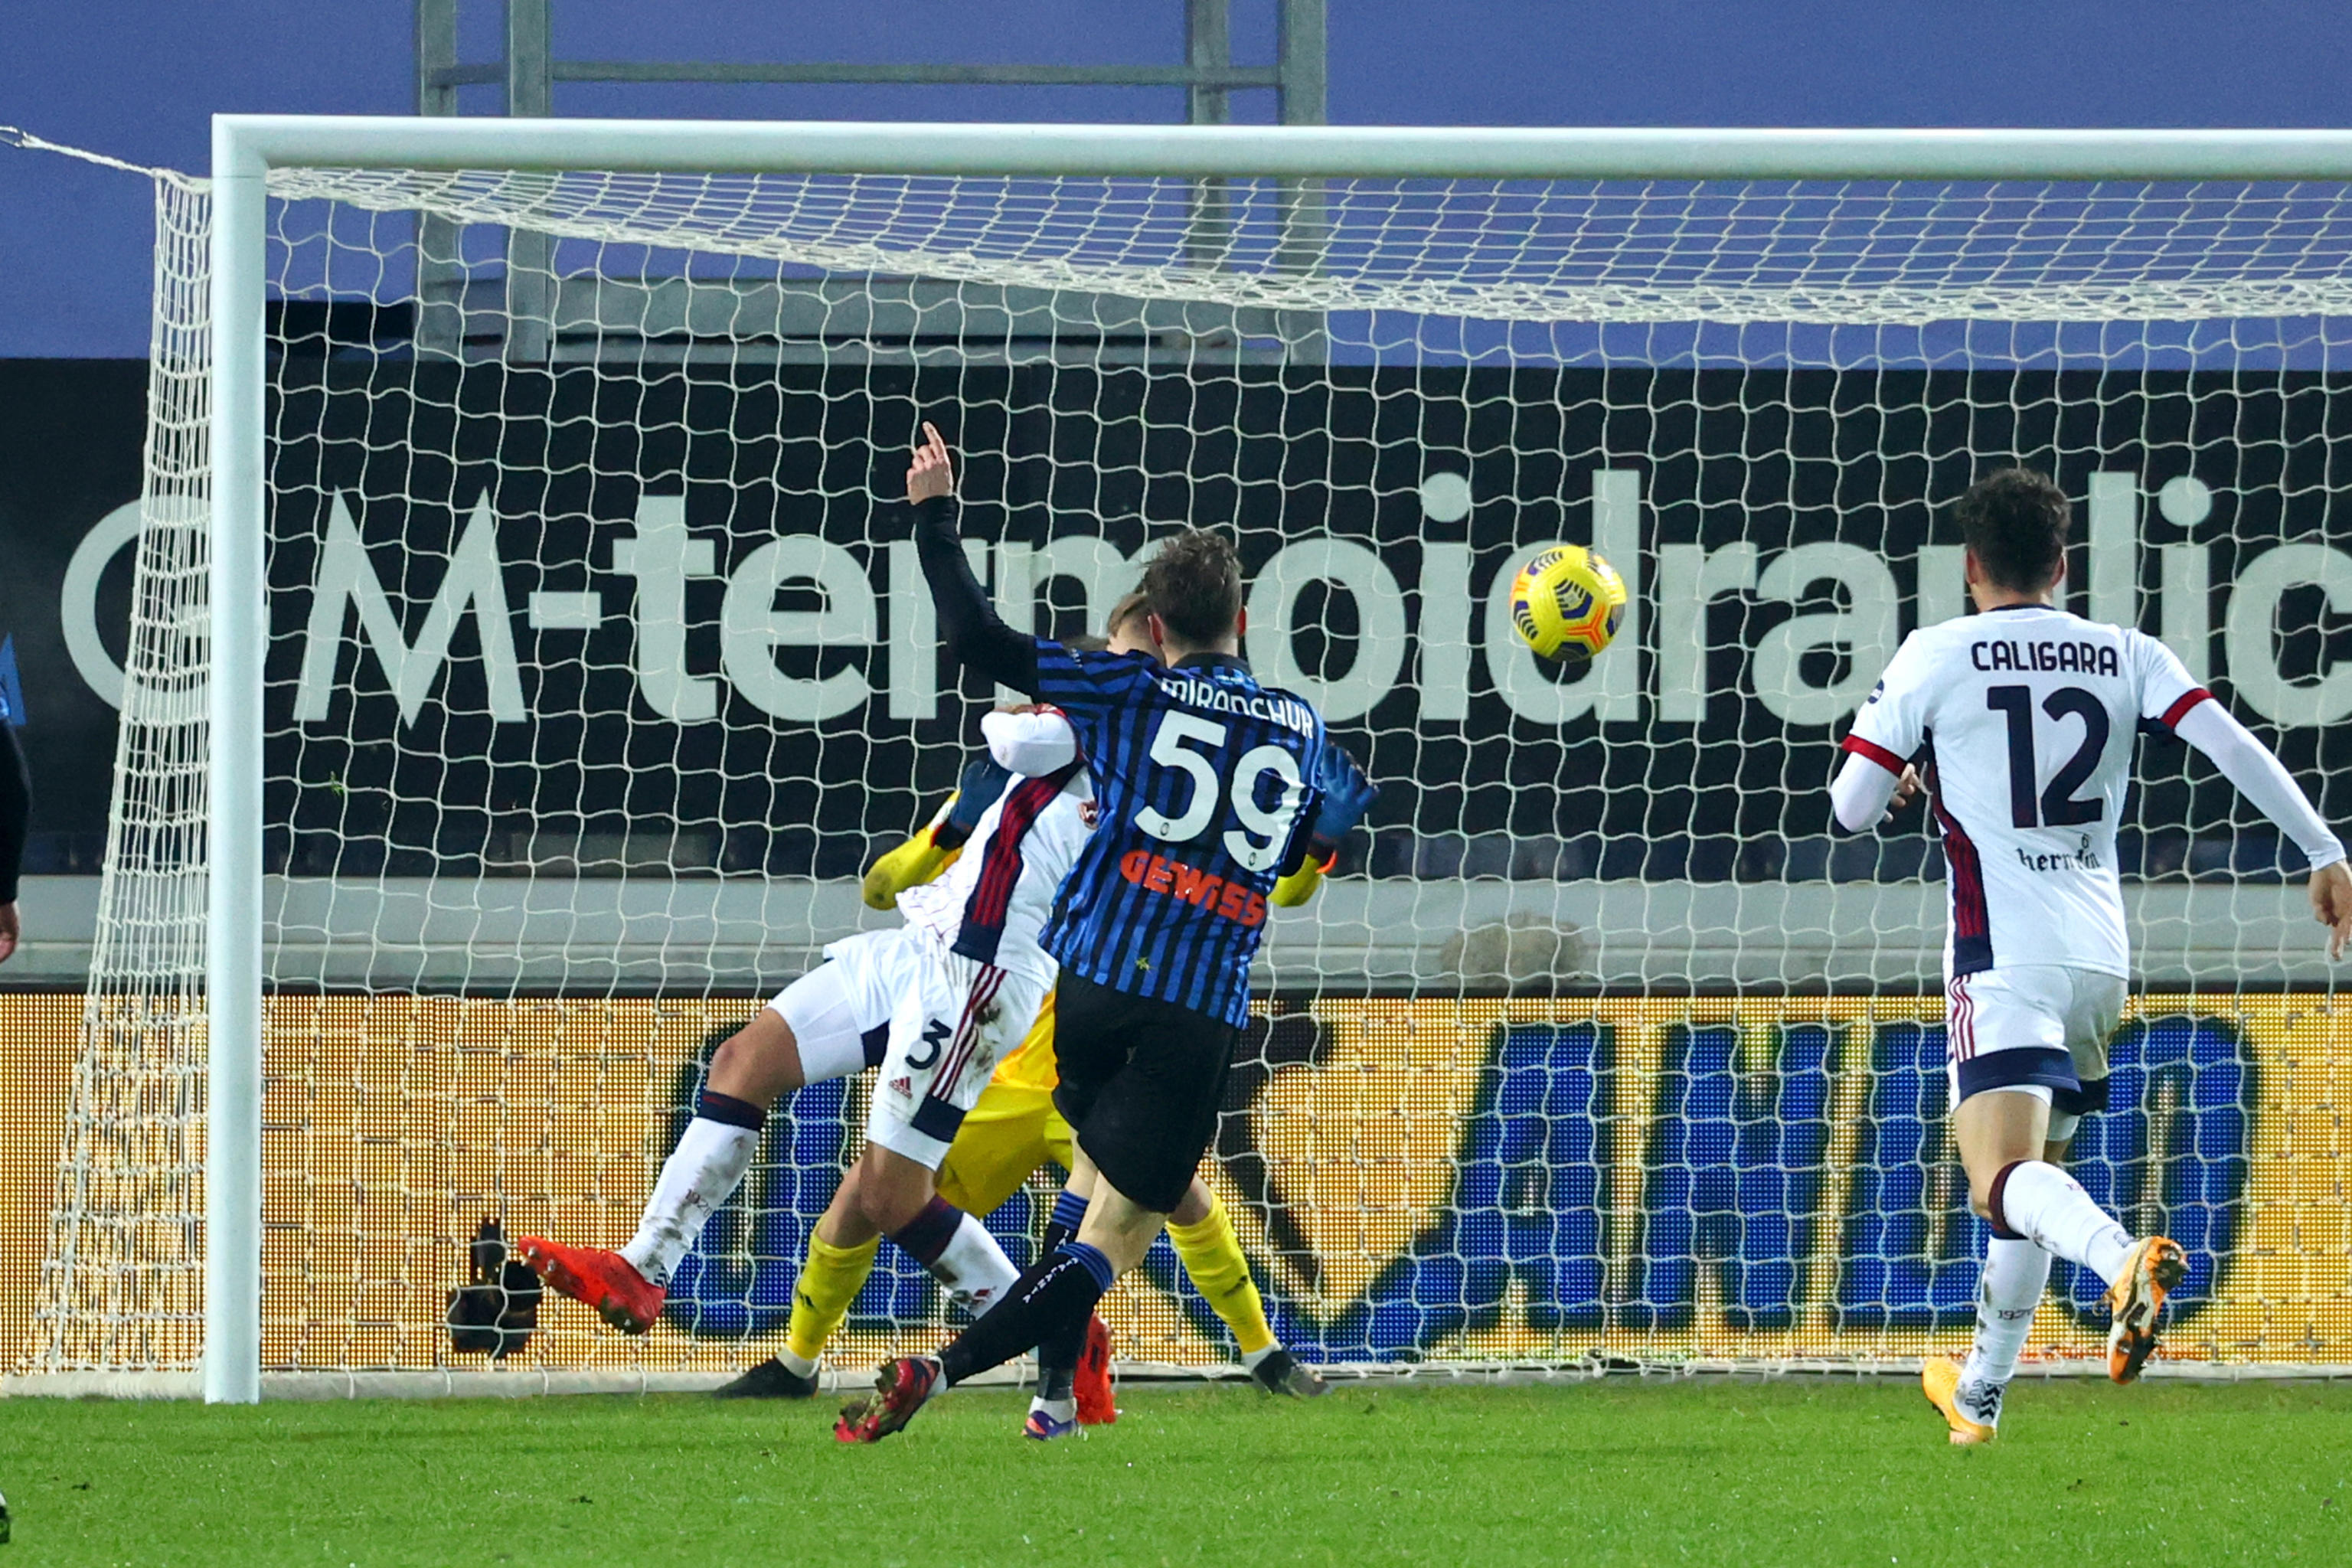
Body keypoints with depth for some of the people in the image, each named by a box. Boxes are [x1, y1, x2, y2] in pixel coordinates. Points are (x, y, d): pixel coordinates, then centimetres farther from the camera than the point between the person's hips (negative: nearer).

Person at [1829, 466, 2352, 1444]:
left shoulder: (1934, 657, -1)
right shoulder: (2127, 657, 8)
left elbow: (1852, 807, 2)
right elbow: (2233, 747, -4)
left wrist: (1903, 781, 24)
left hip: (2002, 955, -5)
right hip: (2100, 959, 5)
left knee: (2005, 1178, -18)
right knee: (2034, 1170, 22)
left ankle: (2124, 1261, -50)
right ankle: (1980, 1393, 32)